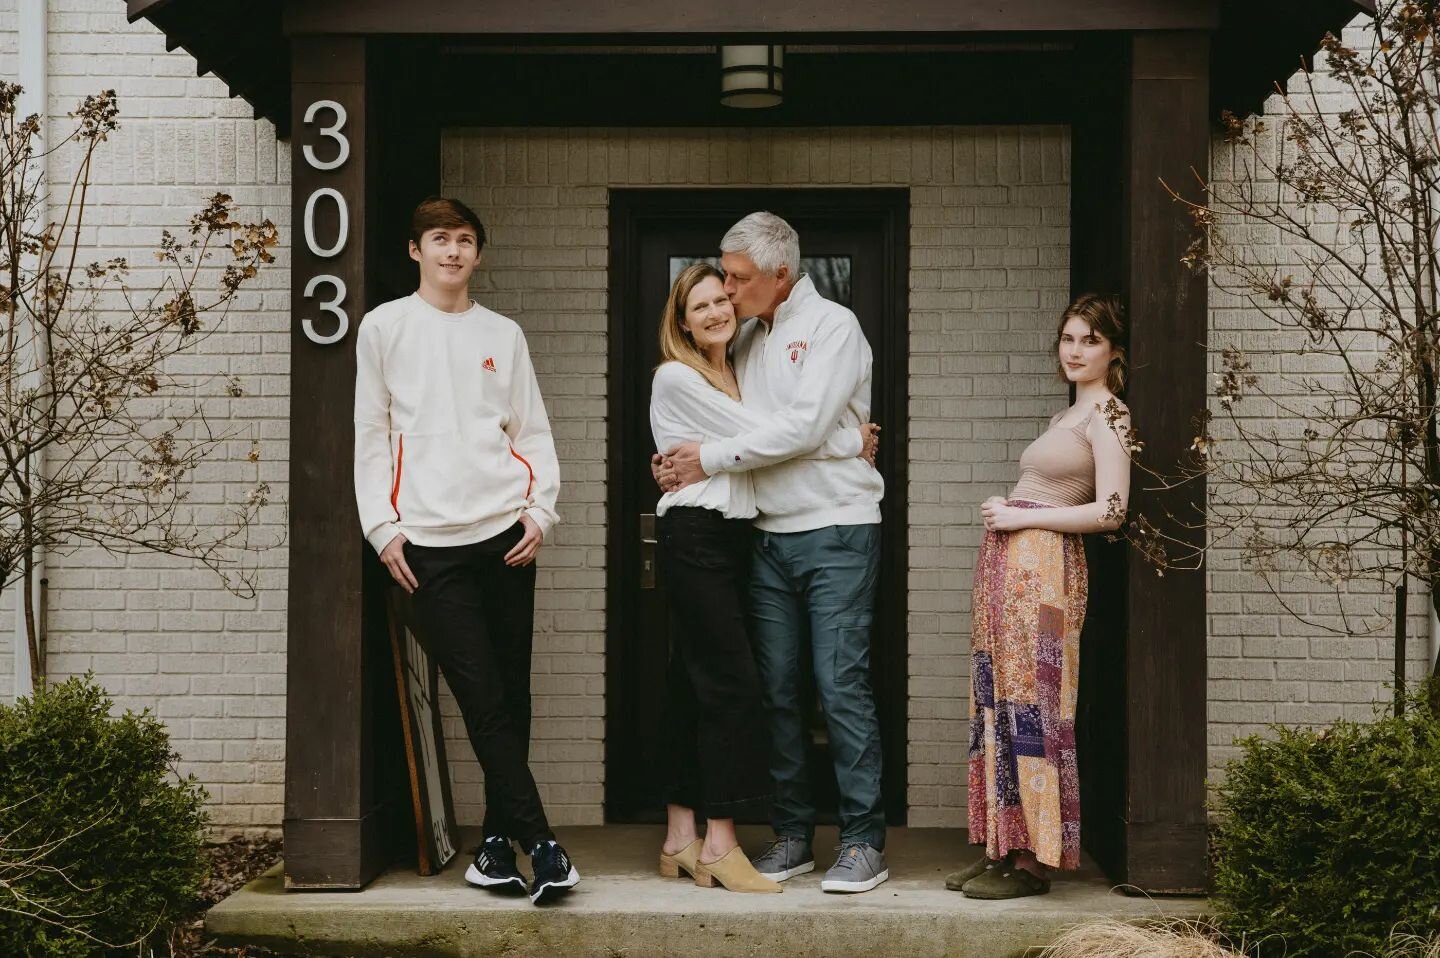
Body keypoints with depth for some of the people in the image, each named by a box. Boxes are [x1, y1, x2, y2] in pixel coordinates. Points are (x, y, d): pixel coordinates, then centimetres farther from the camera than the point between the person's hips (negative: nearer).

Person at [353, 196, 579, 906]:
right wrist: (383, 526, -2)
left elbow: (532, 431, 13)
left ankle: (498, 839, 14)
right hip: (429, 541, -2)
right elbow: (371, 435, 5)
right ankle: (537, 842, -6)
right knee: (483, 700, -8)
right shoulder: (385, 327, 7)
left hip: (505, 530, 3)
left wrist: (541, 509, 0)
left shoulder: (503, 334, 14)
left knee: (511, 695, 4)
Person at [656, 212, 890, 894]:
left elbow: (803, 427, -16)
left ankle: (864, 842, 0)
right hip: (770, 535, 6)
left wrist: (710, 458, -11)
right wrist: (684, 460, -3)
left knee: (840, 684, -7)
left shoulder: (832, 325, -5)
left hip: (835, 531, -6)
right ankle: (793, 834, 15)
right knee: (777, 688, 6)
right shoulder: (747, 339, 15)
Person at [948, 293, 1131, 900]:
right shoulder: (1066, 417, 22)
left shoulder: (1109, 414, -4)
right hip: (1007, 563, 9)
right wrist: (1002, 512, 9)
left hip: (1043, 566, -9)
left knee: (1031, 703, -8)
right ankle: (1003, 850, 12)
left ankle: (1033, 861, -3)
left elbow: (1109, 510, -12)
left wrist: (1021, 517, -11)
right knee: (999, 700, 7)